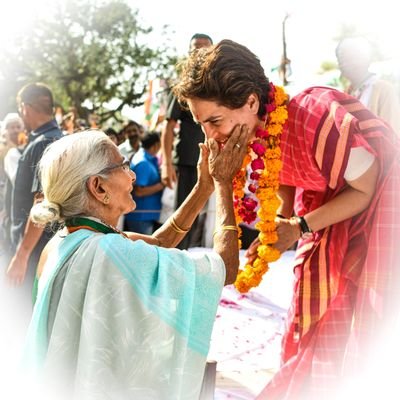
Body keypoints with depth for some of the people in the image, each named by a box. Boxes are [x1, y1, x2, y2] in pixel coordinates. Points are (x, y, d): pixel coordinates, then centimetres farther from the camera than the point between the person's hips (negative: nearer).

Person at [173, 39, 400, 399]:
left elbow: (366, 188, -21)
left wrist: (300, 227, -24)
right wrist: (275, 234, -12)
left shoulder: (316, 119, -36)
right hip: (329, 202, 6)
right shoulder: (255, 130, -14)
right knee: (309, 327, 11)